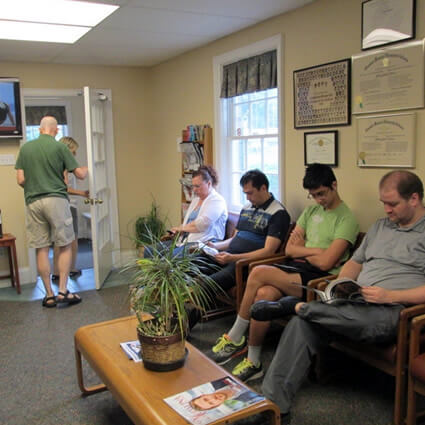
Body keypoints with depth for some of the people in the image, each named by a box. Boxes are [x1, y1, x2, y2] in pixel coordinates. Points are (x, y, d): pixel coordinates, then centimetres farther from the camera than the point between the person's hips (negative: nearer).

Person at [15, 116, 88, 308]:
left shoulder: (25, 148, 6)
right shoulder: (59, 147, -3)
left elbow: (20, 180, 5)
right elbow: (80, 174, -1)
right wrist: (86, 168, 22)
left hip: (33, 202, 3)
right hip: (56, 200, -3)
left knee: (41, 249, 7)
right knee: (65, 246, 7)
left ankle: (49, 295, 12)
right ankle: (63, 291, 4)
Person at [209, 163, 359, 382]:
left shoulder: (346, 219, -5)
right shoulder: (311, 211, 19)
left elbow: (325, 263, -13)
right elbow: (289, 249, 13)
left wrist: (302, 250, 3)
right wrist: (315, 251, -2)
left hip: (320, 278, -6)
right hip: (297, 268, 6)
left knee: (258, 273, -25)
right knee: (264, 293, -27)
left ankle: (235, 338, -8)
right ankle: (253, 362, -13)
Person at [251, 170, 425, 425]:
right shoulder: (380, 226, 23)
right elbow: (355, 262, 25)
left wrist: (390, 296, -18)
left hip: (394, 312, -6)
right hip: (357, 303, 6)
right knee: (302, 325, -20)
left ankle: (294, 306, -14)